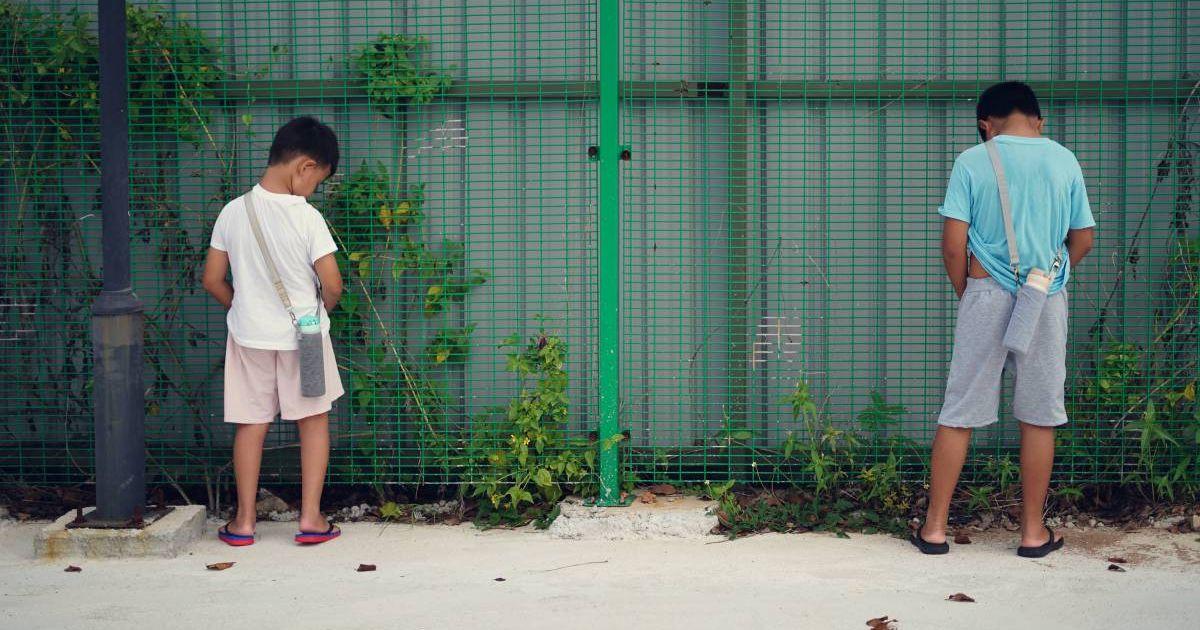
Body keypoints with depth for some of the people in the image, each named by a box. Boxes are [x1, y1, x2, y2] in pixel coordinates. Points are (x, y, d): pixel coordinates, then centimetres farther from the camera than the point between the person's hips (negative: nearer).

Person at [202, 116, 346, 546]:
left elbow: (212, 280, -1)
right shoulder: (307, 217, -18)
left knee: (251, 424, 11)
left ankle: (244, 521, 16)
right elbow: (332, 285, -18)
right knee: (313, 419, 12)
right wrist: (320, 311, 4)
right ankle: (311, 518, 11)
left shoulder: (233, 213, -7)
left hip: (249, 334, 3)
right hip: (302, 334, -3)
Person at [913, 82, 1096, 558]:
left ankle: (935, 527, 8)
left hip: (987, 296, -1)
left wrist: (965, 295, 8)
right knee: (1039, 416, 9)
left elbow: (953, 244, -7)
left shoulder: (972, 161, -3)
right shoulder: (1064, 161, 3)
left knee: (959, 414, 5)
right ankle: (1034, 531, 14)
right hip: (1048, 302, 1)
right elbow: (1083, 242, 6)